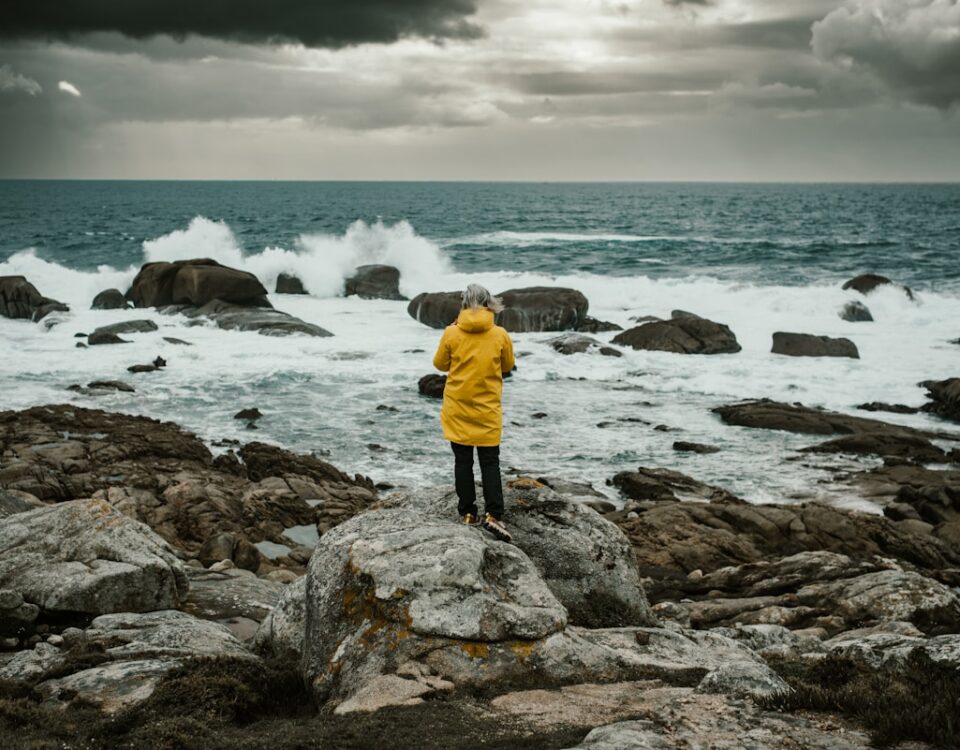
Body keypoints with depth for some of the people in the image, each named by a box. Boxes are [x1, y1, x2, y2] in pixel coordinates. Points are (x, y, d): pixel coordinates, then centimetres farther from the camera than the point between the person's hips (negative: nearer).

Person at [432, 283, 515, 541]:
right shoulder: (500, 335, -7)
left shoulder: (451, 333, -9)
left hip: (457, 409, 0)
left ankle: (467, 513, 11)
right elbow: (507, 367, 6)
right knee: (490, 462, 5)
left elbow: (440, 364, 5)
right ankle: (493, 514, -6)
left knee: (463, 461, 9)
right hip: (488, 410, 0)